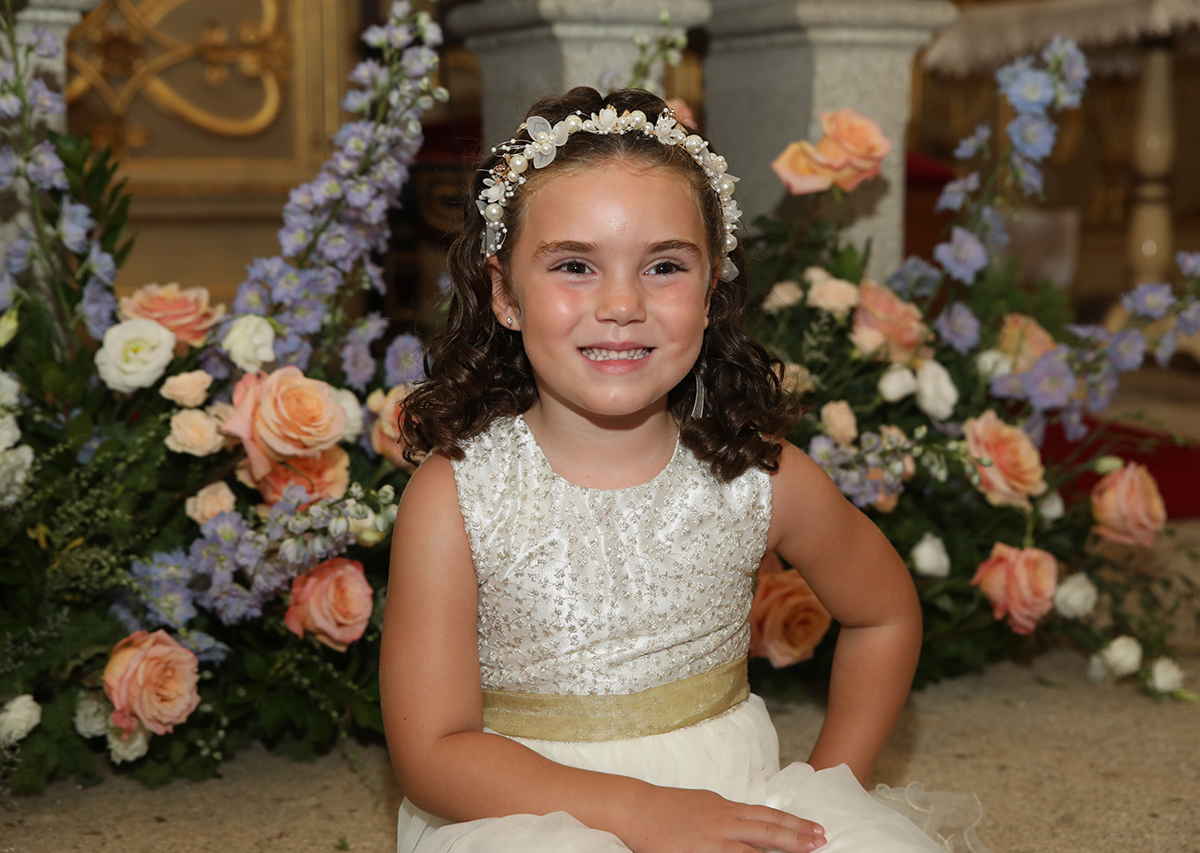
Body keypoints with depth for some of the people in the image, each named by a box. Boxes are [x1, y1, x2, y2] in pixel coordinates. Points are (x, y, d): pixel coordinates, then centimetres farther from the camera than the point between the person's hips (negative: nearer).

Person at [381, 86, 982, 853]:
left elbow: (884, 615, 14)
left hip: (734, 790, 3)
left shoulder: (762, 476, -4)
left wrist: (826, 791, 4)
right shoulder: (454, 497, -11)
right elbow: (434, 751, -13)